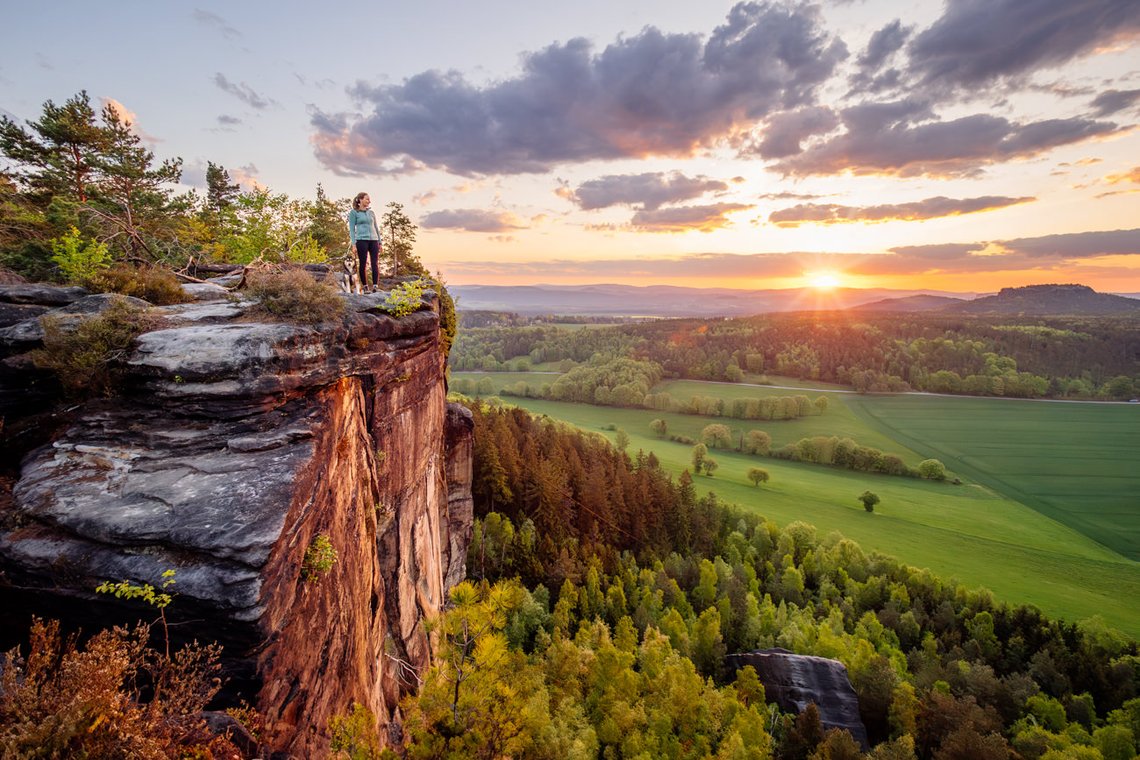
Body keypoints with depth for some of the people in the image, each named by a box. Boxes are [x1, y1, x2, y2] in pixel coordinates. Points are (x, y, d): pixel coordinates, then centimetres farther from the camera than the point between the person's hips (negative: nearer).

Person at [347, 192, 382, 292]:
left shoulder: (371, 212, 16)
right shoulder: (353, 213, 4)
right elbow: (351, 229, 1)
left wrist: (380, 242, 15)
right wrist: (353, 243, -8)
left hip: (373, 240, 4)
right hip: (361, 240, -4)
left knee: (375, 264, -7)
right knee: (363, 264, -1)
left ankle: (375, 286, -9)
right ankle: (365, 286, 6)